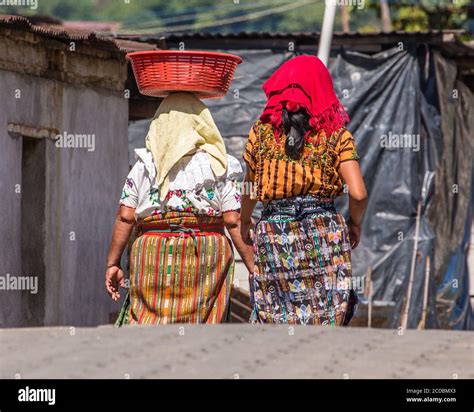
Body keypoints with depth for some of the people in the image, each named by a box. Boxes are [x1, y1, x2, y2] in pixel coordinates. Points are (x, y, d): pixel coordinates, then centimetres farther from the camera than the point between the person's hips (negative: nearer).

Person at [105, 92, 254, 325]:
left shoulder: (145, 164, 5)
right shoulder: (218, 166, 3)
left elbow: (125, 217, 1)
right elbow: (233, 221, -3)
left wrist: (113, 263, 7)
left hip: (153, 255, 0)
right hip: (208, 258, 0)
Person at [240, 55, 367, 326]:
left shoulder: (262, 131, 6)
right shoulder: (336, 134, 2)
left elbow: (249, 189, 15)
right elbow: (358, 194, -7)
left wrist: (245, 223, 34)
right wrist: (355, 224, 14)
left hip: (273, 235, 1)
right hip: (324, 237, -1)